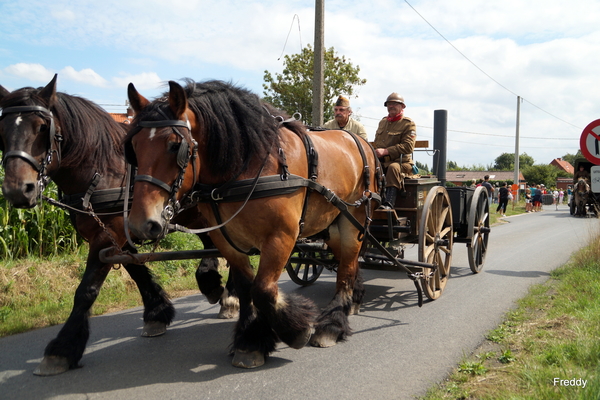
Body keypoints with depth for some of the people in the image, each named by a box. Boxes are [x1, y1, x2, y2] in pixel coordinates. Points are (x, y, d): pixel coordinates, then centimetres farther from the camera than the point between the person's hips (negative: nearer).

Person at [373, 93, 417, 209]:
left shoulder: (408, 124, -1)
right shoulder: (383, 122, 21)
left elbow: (408, 147, -15)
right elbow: (376, 142, 28)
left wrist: (386, 151, -23)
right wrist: (375, 152, 3)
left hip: (401, 161, -6)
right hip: (380, 161, 6)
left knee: (393, 168, -39)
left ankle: (388, 203, -47)